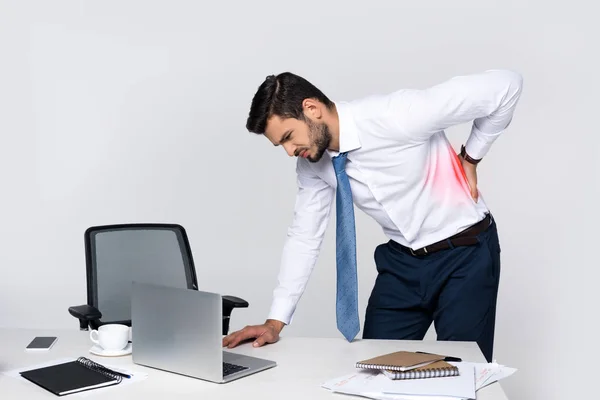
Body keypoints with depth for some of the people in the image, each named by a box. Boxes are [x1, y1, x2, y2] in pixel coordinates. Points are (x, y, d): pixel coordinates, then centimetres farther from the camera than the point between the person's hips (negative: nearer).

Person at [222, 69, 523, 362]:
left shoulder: (396, 115, -28)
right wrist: (275, 322, -5)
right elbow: (304, 236, 0)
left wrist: (470, 158, -14)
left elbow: (506, 84, -24)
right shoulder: (312, 162, -9)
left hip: (464, 254, -5)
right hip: (401, 261, 5)